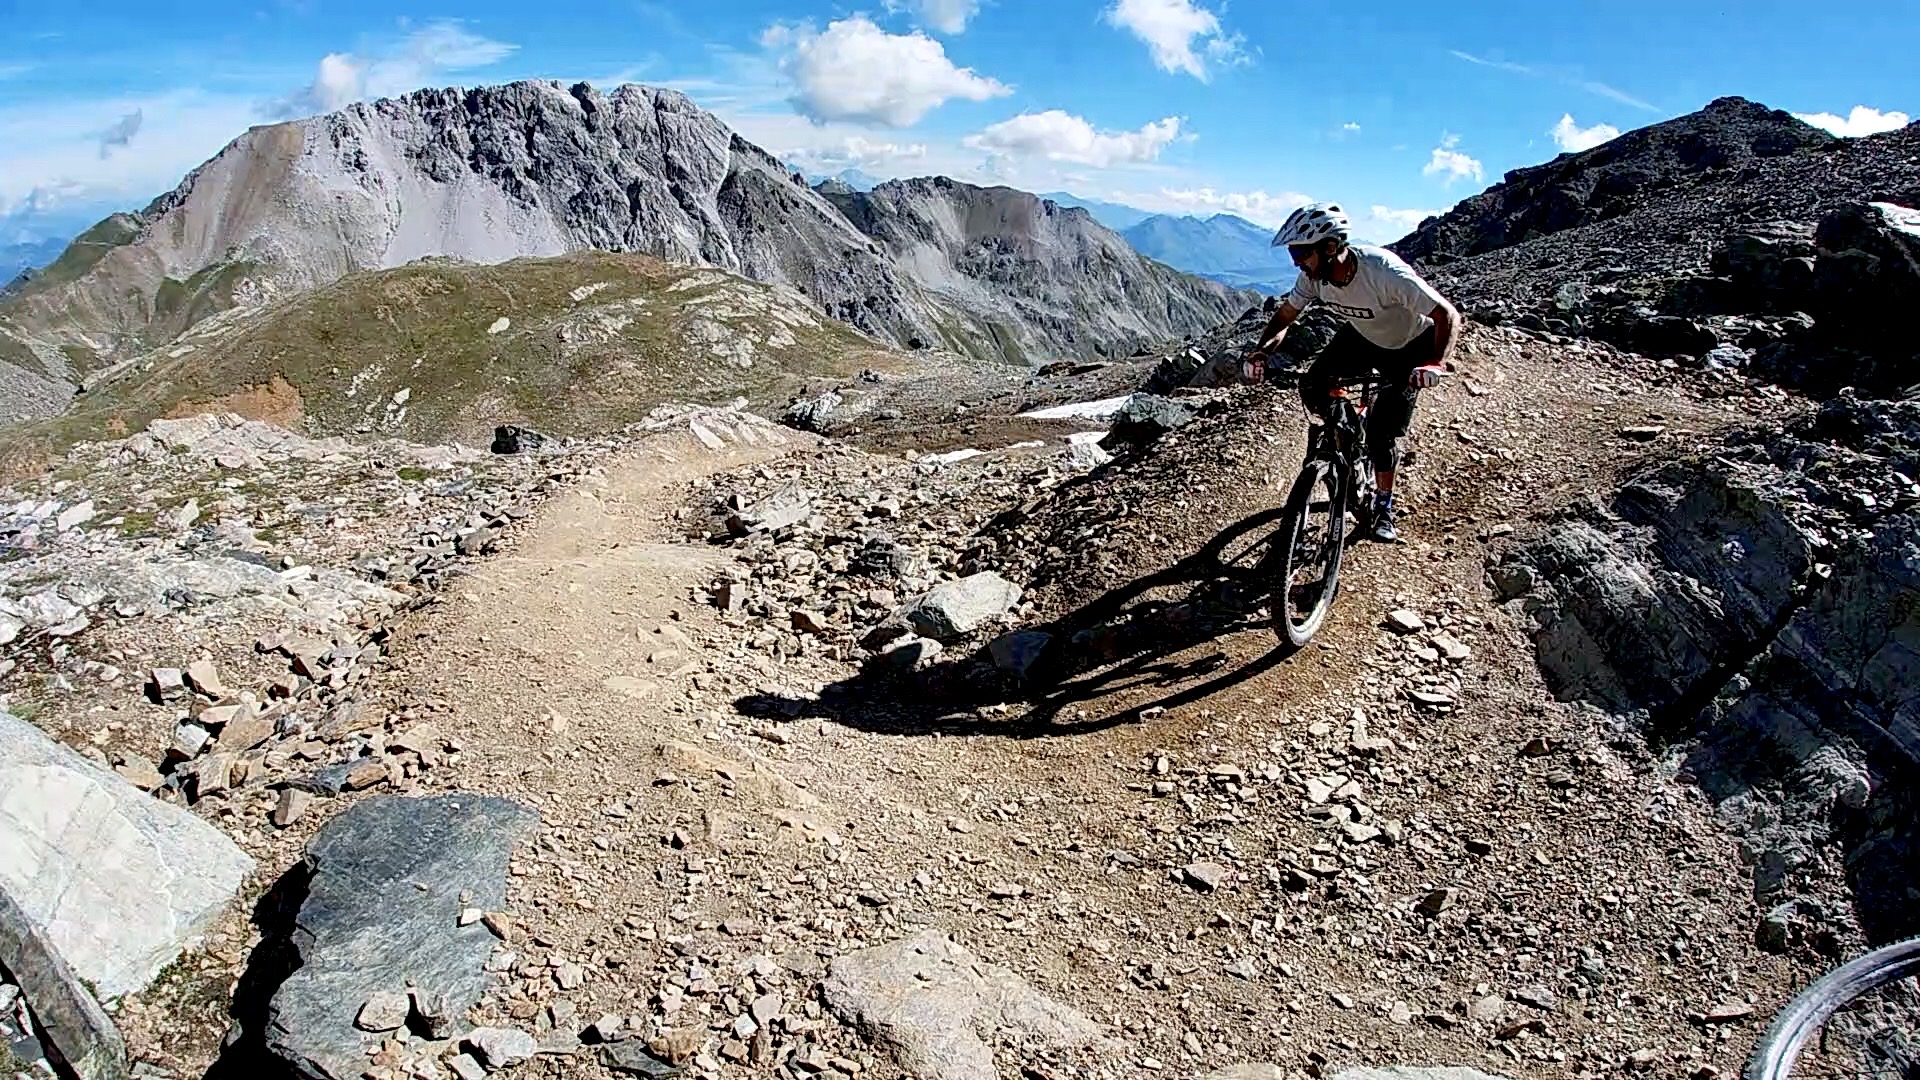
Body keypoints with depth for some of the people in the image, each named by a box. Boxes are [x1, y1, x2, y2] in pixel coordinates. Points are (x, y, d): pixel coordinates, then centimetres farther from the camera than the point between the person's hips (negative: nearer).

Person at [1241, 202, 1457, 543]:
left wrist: (1437, 363, -51)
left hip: (1408, 349, -5)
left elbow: (1448, 316, -35)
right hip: (1361, 336, 5)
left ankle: (1383, 508, 11)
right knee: (1313, 386, -15)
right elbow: (1284, 316, -9)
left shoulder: (1385, 272, -39)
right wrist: (1261, 352, -29)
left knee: (1384, 431, -11)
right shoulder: (1314, 275, -23)